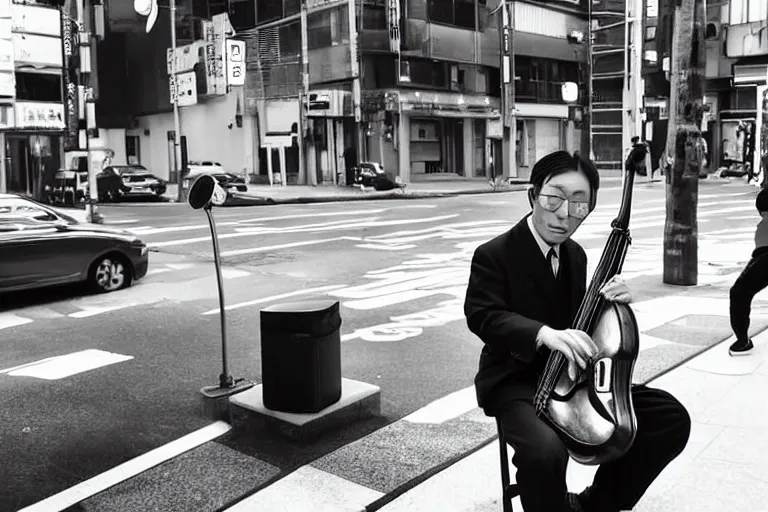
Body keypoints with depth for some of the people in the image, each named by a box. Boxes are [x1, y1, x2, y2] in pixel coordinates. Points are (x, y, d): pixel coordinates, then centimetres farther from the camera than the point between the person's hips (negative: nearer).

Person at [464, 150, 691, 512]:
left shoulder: (575, 255, 10)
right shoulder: (493, 255, -12)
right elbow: (483, 316, -23)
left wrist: (610, 302, -6)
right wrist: (543, 333, -40)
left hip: (572, 374, 7)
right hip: (516, 380, -7)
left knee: (671, 417, -5)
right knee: (546, 450, -37)